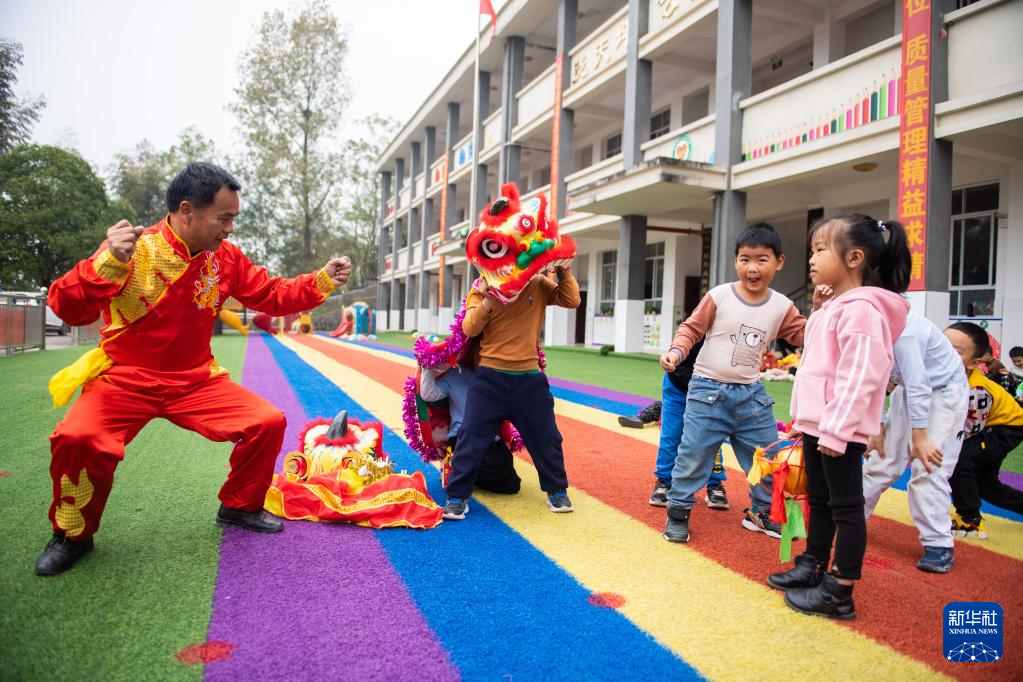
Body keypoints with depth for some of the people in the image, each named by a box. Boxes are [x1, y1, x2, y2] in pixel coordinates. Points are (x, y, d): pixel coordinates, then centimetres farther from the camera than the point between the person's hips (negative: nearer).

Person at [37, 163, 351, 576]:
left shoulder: (225, 257, -1)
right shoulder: (133, 248, -16)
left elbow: (273, 296, 7)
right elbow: (68, 309, -21)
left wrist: (323, 280, -6)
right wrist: (107, 263, -39)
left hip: (196, 382, 4)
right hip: (124, 380, -4)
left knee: (269, 422, -9)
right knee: (79, 438, -29)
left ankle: (239, 507, 17)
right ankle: (73, 535, 2)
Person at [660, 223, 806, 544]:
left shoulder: (782, 306, 2)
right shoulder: (719, 296, -9)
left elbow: (805, 335, 7)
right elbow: (691, 328, -4)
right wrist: (676, 351, -20)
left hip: (751, 394, 4)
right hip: (708, 390, -4)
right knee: (693, 455, -1)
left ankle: (761, 512, 36)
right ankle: (678, 512, 16)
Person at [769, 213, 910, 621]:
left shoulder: (861, 310, -18)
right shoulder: (832, 307, 14)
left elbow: (859, 376, -24)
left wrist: (836, 430, -24)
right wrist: (806, 421, 19)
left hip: (839, 429, -10)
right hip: (817, 424, 10)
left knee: (845, 506, 1)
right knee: (819, 499, 20)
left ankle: (840, 593, 11)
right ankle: (811, 568, 34)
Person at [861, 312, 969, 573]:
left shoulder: (902, 331, -34)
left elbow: (918, 386, -31)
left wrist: (920, 439, -26)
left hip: (944, 392, -7)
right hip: (909, 389, 7)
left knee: (928, 468, -13)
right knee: (882, 458, 10)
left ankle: (939, 546, -2)